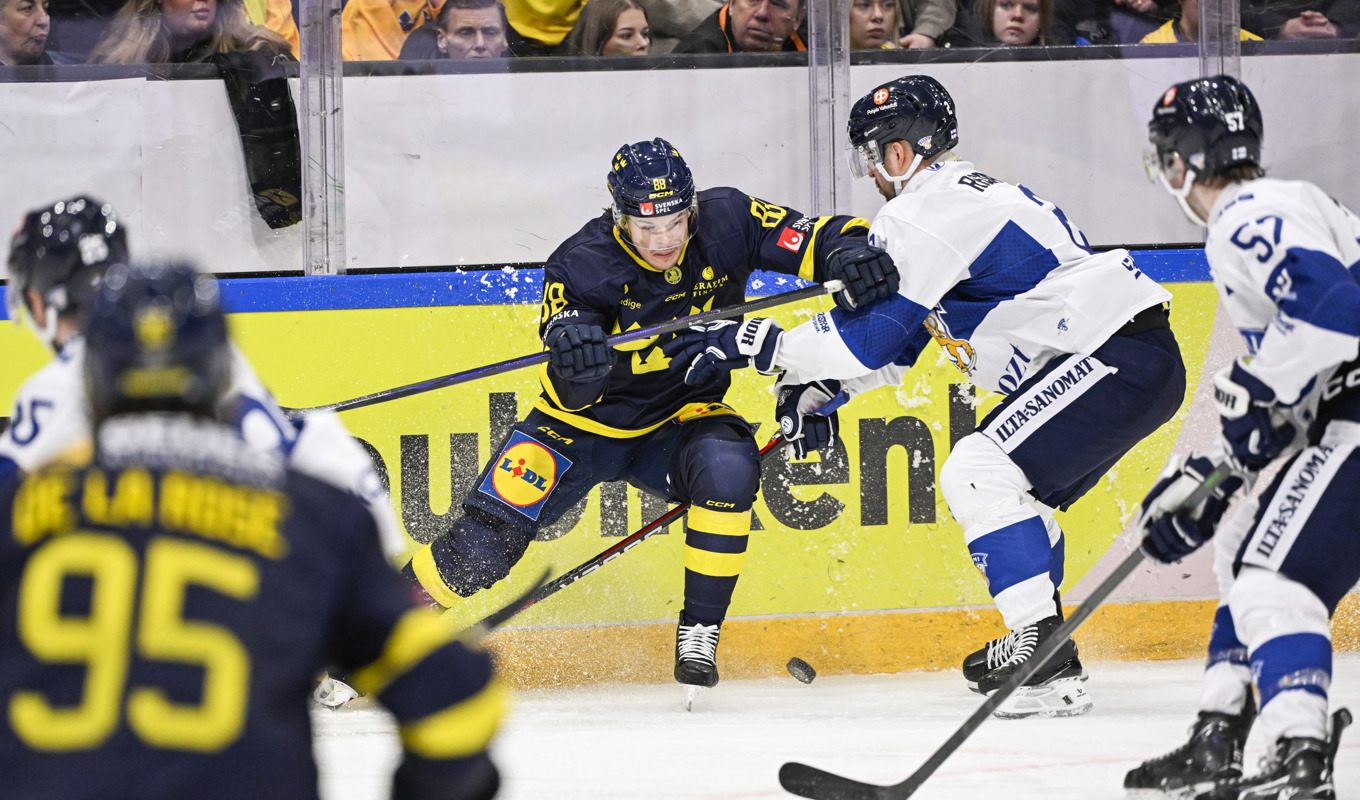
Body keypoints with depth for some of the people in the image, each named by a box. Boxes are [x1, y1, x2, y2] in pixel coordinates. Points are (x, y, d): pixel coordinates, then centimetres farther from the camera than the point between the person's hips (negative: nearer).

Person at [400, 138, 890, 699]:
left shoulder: (726, 222, -18)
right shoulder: (581, 265, -25)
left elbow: (825, 237, -16)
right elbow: (575, 397, -31)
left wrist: (852, 257, -40)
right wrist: (574, 350, -55)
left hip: (681, 416, 2)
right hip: (589, 421, -2)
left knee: (729, 466, -33)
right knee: (481, 547, -12)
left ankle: (699, 632, -18)